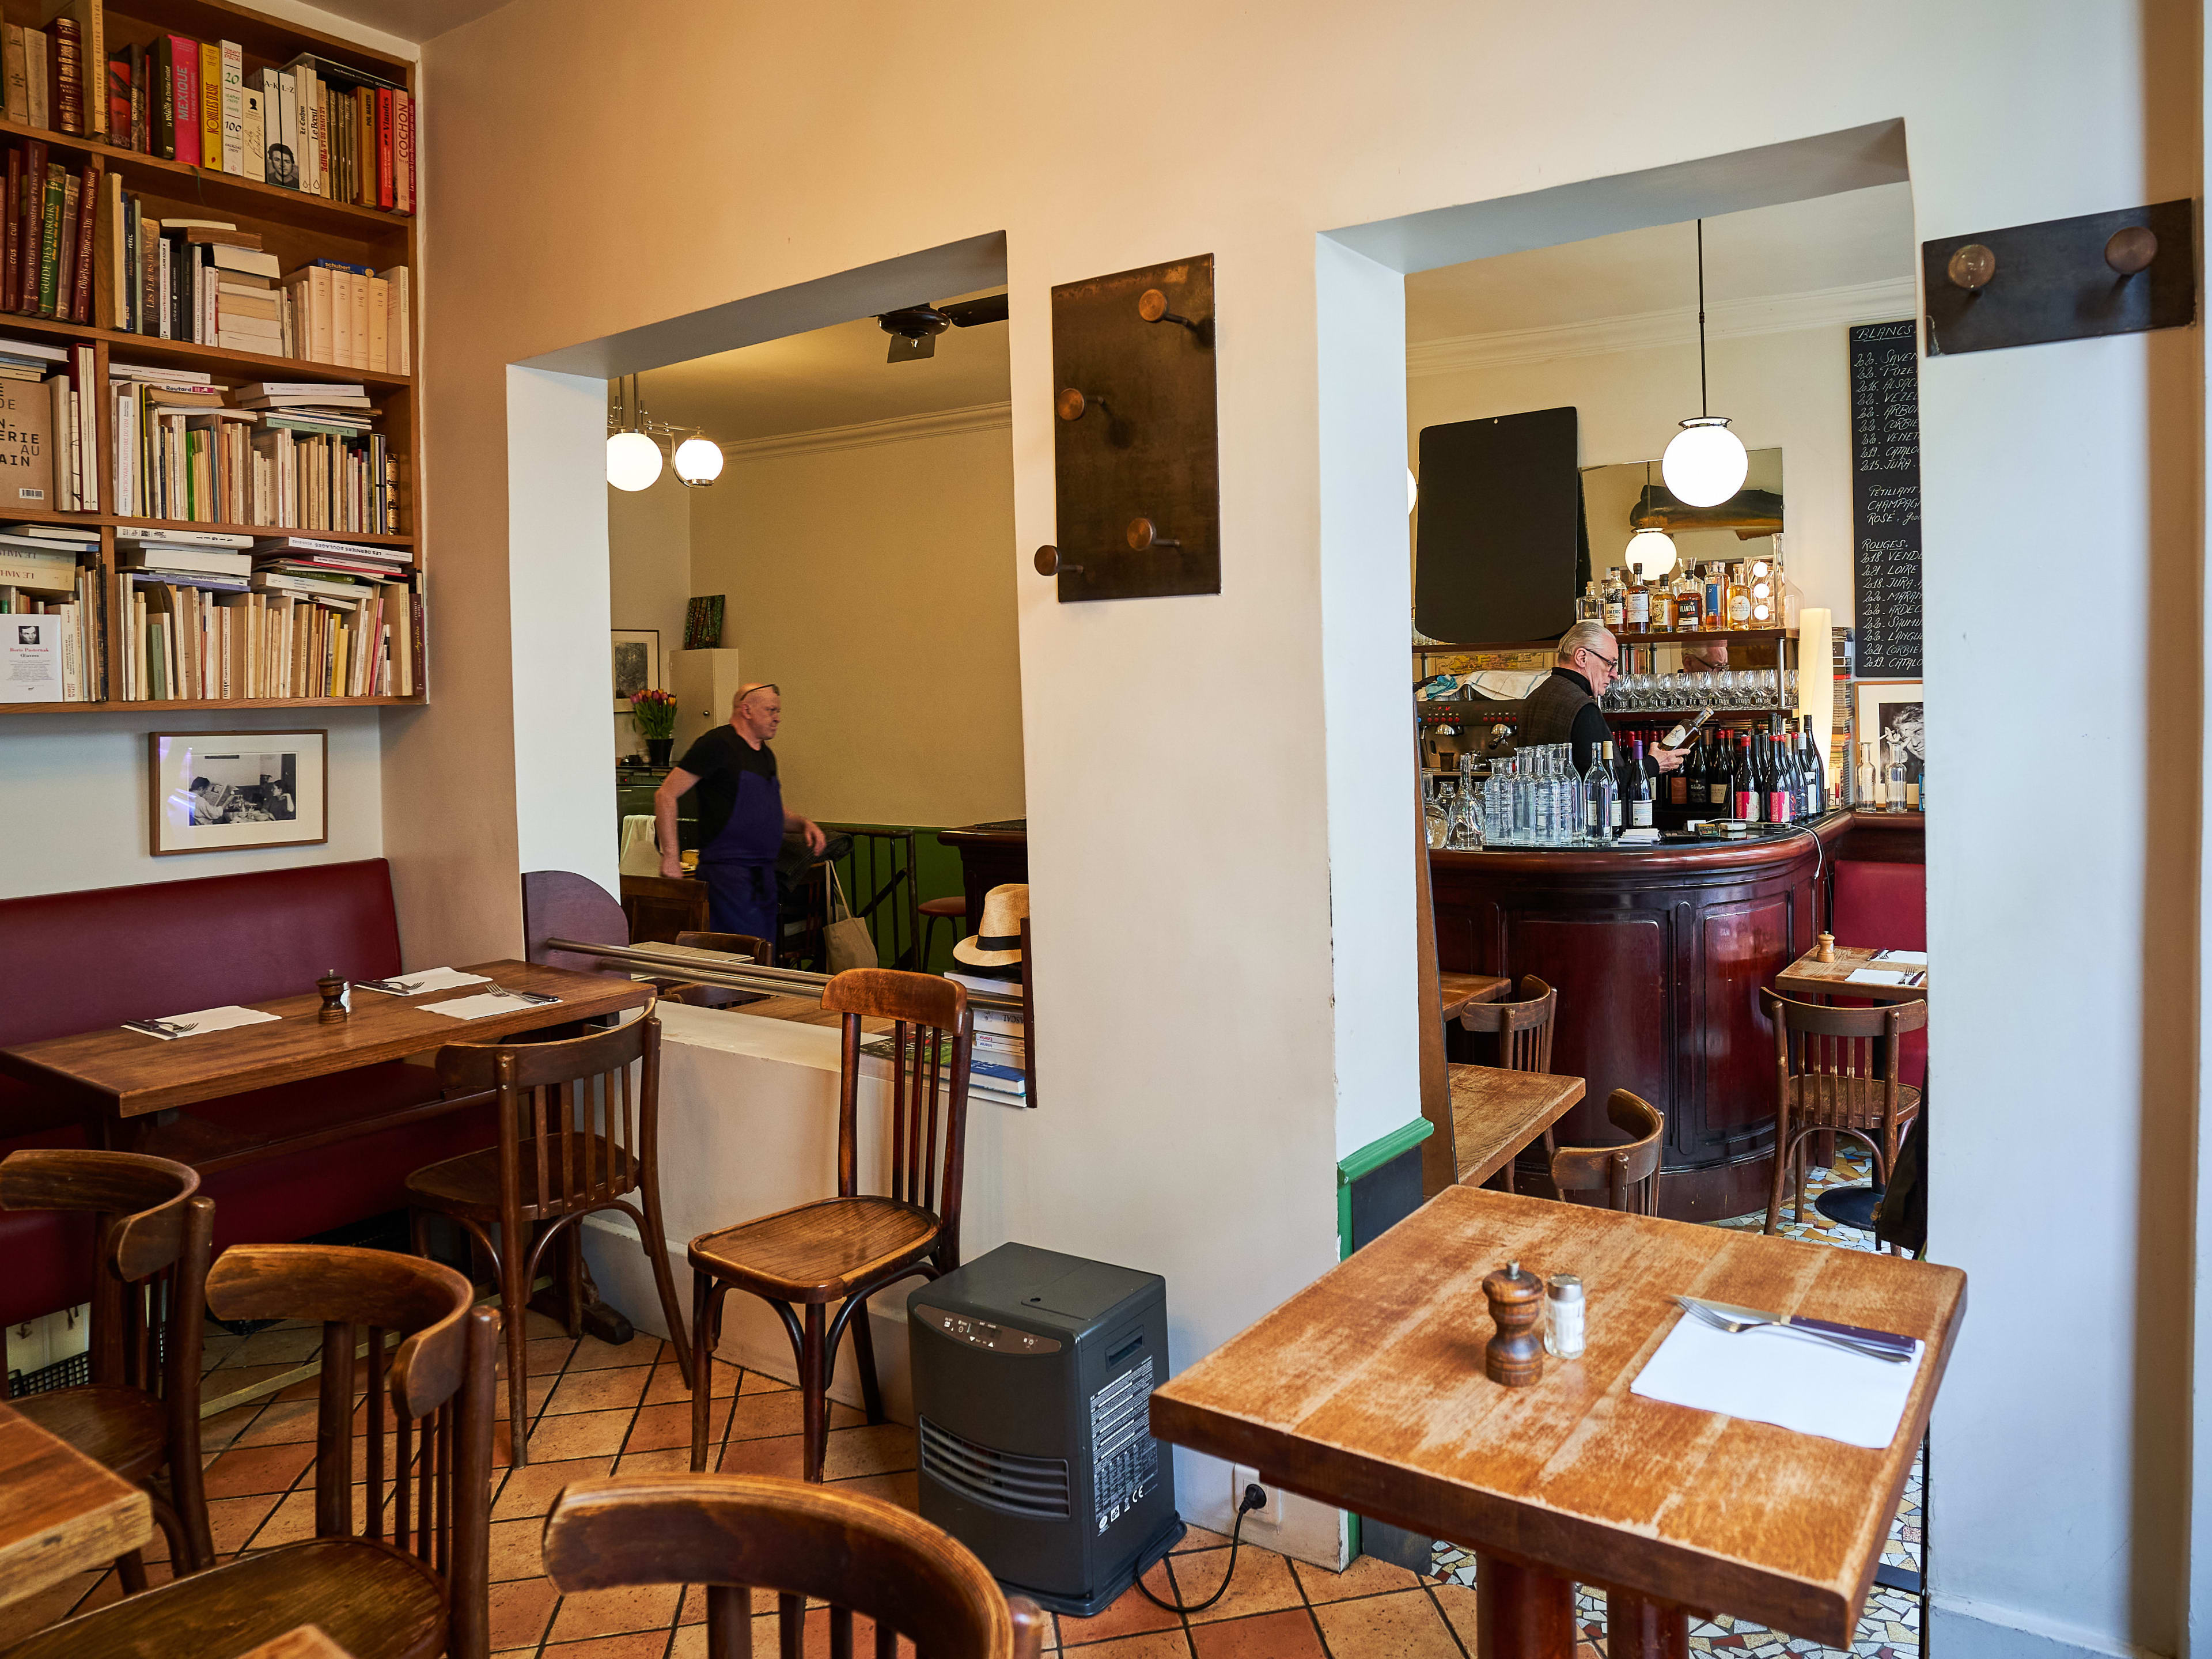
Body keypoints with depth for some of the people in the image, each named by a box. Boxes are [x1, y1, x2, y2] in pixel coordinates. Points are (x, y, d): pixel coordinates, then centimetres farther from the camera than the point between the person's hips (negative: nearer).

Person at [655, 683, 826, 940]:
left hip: (765, 874, 9)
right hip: (727, 869, -9)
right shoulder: (718, 745, -8)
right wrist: (670, 856, -15)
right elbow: (665, 795, -10)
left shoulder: (766, 755, 18)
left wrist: (803, 823, 11)